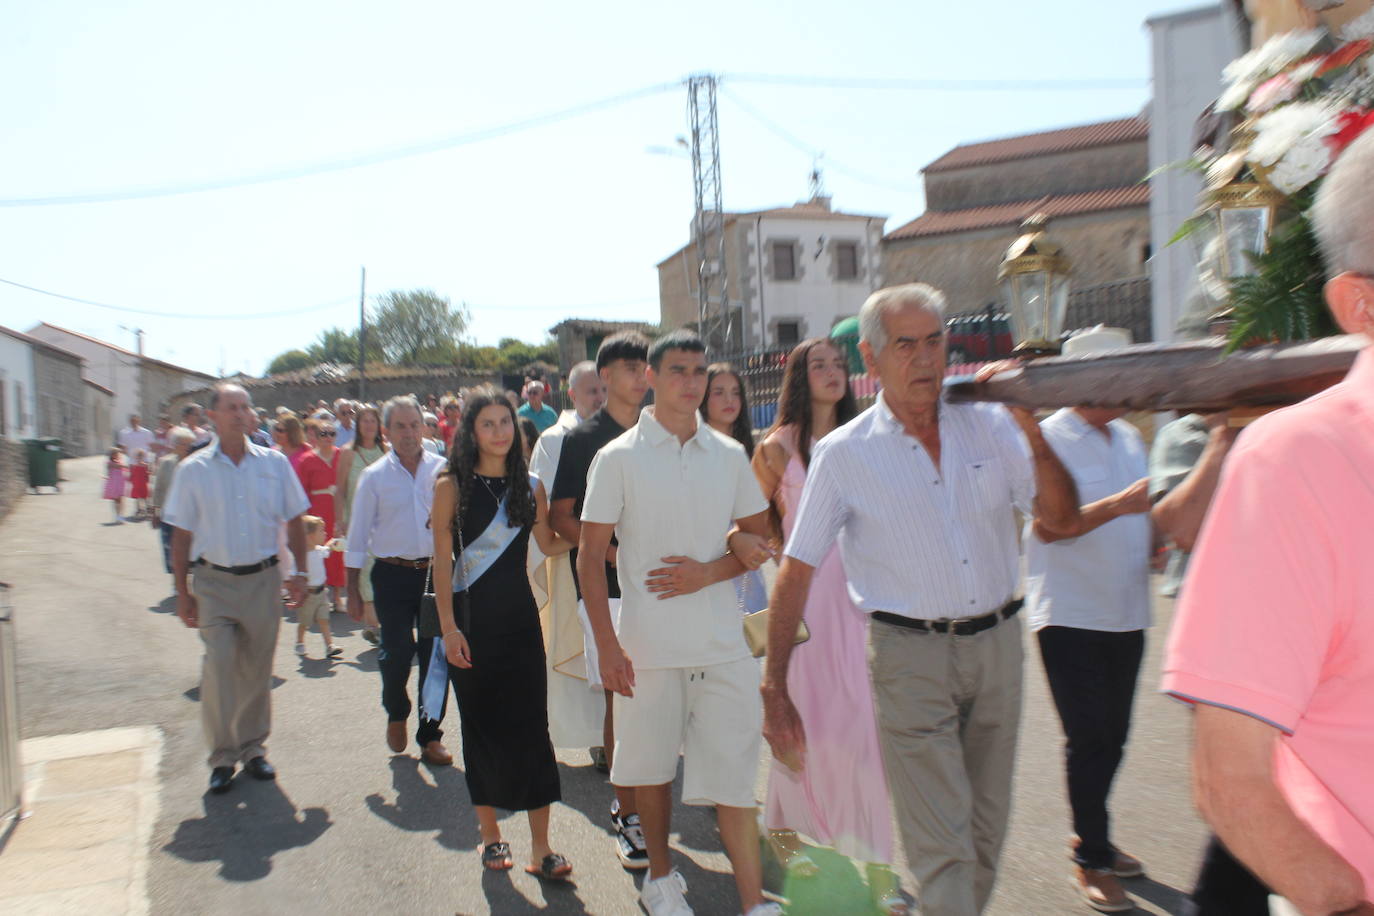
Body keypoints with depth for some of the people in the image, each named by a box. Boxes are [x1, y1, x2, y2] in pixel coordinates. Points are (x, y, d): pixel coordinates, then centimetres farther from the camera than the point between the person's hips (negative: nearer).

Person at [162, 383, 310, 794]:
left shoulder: (274, 463, 2)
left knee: (257, 669, 9)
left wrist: (299, 572, 2)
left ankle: (253, 748, 25)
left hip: (263, 579, 2)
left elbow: (294, 522, 8)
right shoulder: (193, 470, -1)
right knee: (219, 664, -10)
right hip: (213, 581, -1)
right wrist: (183, 594, 0)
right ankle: (222, 757, 5)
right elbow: (181, 536, 1)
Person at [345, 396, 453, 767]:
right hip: (393, 574, -1)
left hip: (436, 570, 1)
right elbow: (358, 534, 4)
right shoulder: (374, 476, 1)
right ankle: (396, 713, 27)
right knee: (397, 652, -5)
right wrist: (353, 588, 3)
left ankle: (430, 735, 21)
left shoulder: (442, 469, 2)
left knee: (435, 654, 5)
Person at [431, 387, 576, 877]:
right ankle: (490, 832, 27)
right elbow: (442, 561, -5)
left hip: (520, 615, 2)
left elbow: (550, 544, 12)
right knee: (482, 725, 8)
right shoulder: (451, 486, -3)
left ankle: (540, 846, 8)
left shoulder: (531, 486, 5)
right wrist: (448, 626, -10)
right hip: (472, 618, -2)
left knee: (531, 726, 0)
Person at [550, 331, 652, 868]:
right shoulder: (582, 439, 1)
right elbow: (561, 516, -1)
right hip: (605, 583, -3)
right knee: (619, 697, -1)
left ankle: (637, 802, 24)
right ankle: (627, 815, 10)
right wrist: (613, 553, -12)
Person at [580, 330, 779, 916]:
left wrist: (709, 571, -9)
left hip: (722, 641, 2)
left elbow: (761, 538, 10)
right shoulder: (619, 458, -4)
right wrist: (607, 646, -9)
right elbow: (590, 557, -4)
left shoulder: (729, 455, 4)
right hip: (647, 642, -1)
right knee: (653, 763, 14)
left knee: (733, 768, 2)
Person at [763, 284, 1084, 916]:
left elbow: (1063, 520, 2)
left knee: (986, 834, 18)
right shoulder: (843, 454, -6)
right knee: (942, 847, -3)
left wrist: (1033, 433, -13)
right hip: (911, 654, -4)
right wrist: (775, 689, -5)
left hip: (997, 644, 4)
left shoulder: (990, 425, 2)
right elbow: (796, 570, -4)